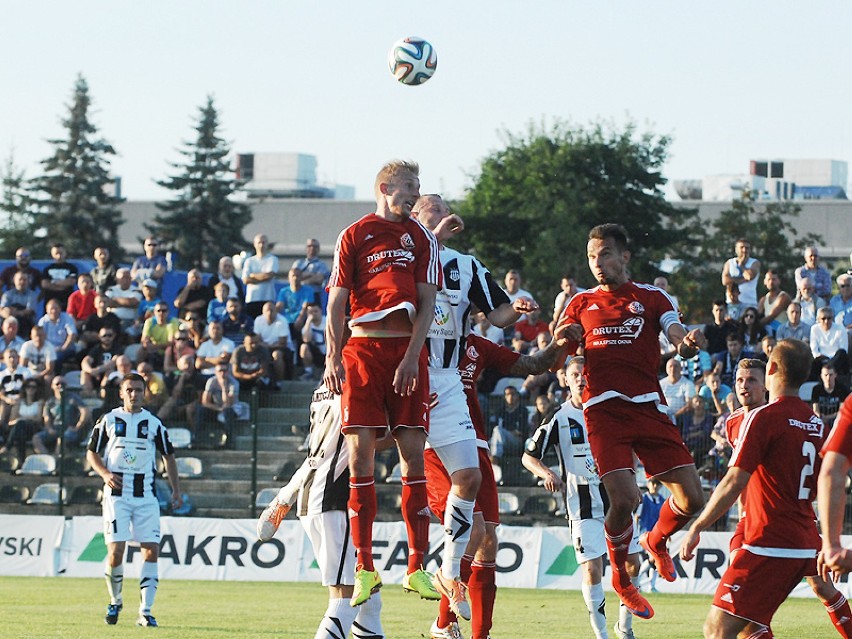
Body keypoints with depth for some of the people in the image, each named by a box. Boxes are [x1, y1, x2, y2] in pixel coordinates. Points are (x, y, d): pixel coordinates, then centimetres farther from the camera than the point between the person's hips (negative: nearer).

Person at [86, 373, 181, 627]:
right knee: (115, 551, -10)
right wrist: (105, 474, -10)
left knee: (151, 550, -7)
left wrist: (176, 490, 8)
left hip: (145, 494, 1)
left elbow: (168, 456, 15)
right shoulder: (108, 420, 6)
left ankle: (145, 611, -3)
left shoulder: (153, 423, 8)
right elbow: (92, 453, 9)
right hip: (116, 493, -1)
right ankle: (115, 602, 14)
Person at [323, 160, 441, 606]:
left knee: (413, 452, -3)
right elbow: (336, 302, 5)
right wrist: (333, 357, -7)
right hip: (362, 348, -2)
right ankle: (364, 568, -2)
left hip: (406, 352, 2)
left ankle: (417, 566, -1)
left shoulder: (421, 239, 13)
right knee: (361, 453, -6)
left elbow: (426, 302, 7)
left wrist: (412, 356, -6)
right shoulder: (354, 237, 8)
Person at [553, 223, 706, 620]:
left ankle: (657, 541, 29)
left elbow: (678, 339, 1)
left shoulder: (652, 298, 13)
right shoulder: (581, 304, 16)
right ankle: (621, 578, 8)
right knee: (624, 499, -19)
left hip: (648, 406, 1)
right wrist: (561, 342, -10)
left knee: (691, 499, -6)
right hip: (604, 409, -1)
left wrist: (688, 344, -23)